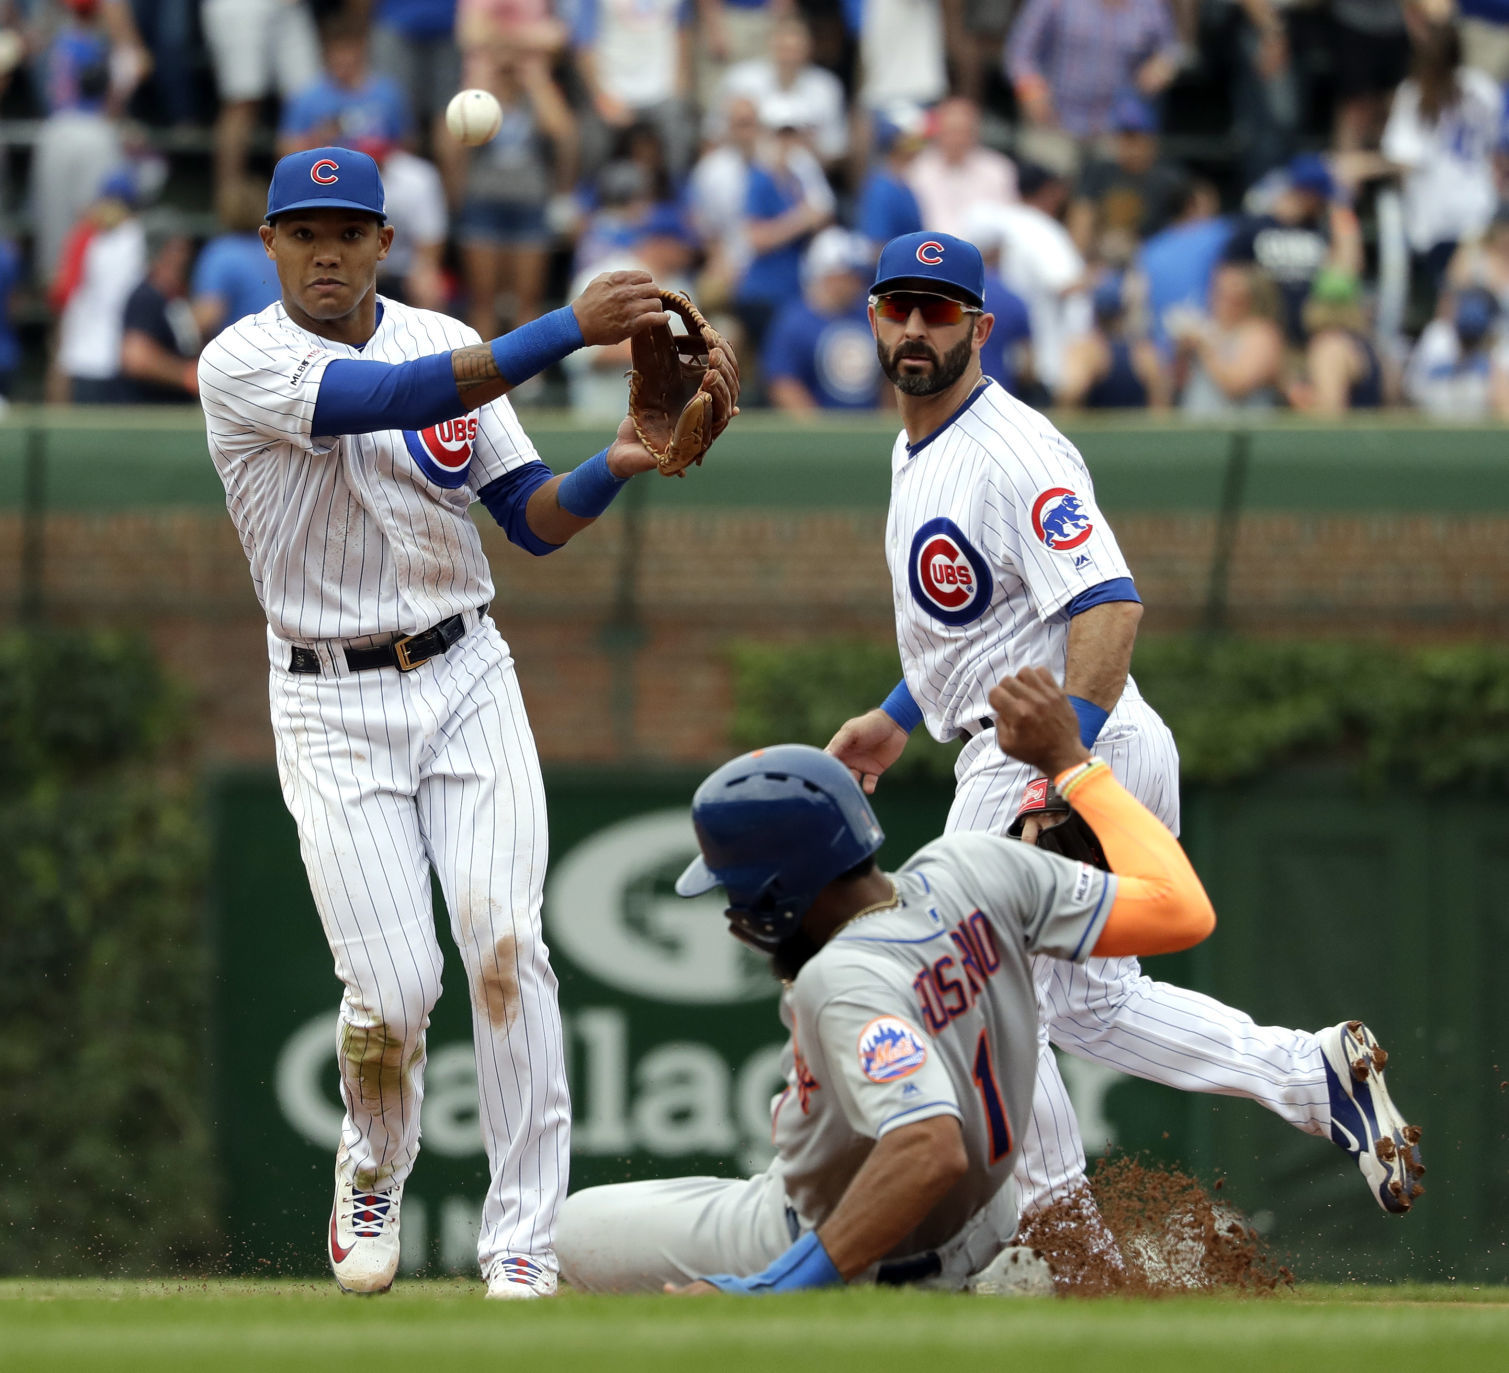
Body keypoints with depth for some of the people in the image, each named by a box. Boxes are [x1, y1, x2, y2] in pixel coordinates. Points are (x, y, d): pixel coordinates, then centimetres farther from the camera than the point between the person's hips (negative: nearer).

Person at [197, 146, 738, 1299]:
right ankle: (374, 1178, 23)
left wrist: (621, 463, -16)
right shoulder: (242, 366, -10)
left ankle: (524, 1240, -11)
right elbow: (394, 400, -27)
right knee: (391, 989, -10)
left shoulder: (448, 345, 5)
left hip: (466, 683, 3)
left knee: (504, 944, -15)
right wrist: (573, 328, -32)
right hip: (333, 711, -3)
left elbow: (535, 521, 5)